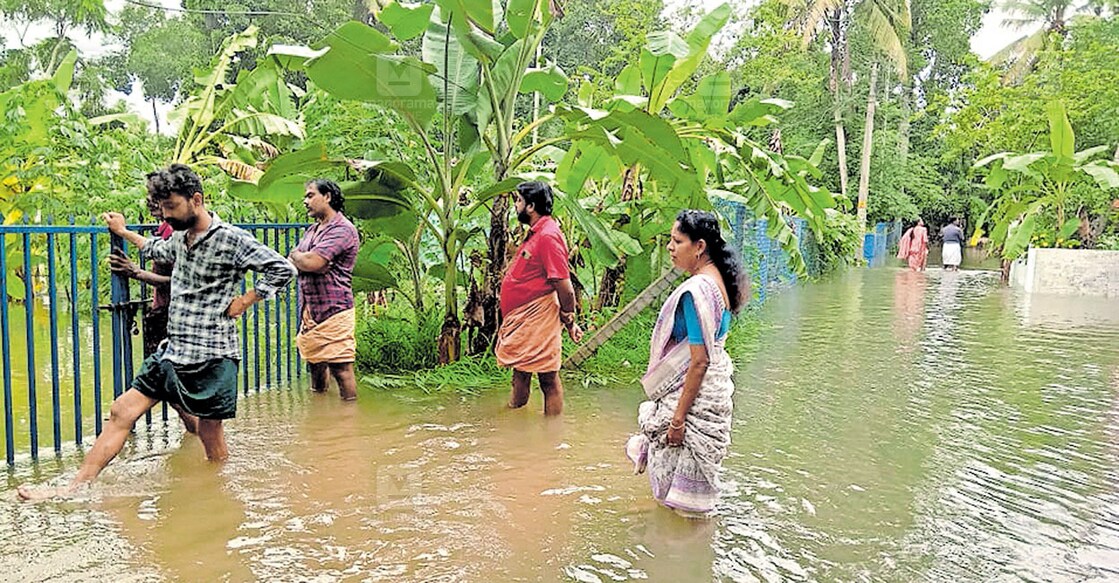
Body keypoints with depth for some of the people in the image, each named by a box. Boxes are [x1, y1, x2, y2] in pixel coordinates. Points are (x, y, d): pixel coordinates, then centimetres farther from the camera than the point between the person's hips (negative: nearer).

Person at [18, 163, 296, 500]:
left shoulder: (231, 239, -13)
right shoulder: (180, 238, 13)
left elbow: (283, 269, -17)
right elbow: (157, 250, 38)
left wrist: (245, 301, -14)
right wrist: (123, 232, 43)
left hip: (212, 358, -8)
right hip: (171, 353, 8)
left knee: (210, 436, 3)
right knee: (121, 412, 4)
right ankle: (74, 488, 8)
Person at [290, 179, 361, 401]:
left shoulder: (342, 229, -11)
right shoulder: (312, 230, 19)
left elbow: (311, 262, -21)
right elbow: (290, 264, 14)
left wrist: (296, 255, 1)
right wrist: (304, 259, -7)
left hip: (334, 313, -9)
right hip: (310, 313, 9)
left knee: (341, 369, -7)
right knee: (315, 365, 17)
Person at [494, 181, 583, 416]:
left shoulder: (548, 236, -18)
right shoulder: (535, 233, 15)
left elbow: (565, 288, -19)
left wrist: (569, 322, -10)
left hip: (537, 321, -10)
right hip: (522, 319, 10)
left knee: (548, 379, 0)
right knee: (520, 373, 18)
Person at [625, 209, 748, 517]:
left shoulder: (696, 290, -24)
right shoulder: (719, 281, 6)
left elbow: (699, 360, -24)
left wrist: (678, 417, -19)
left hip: (695, 391, -10)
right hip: (716, 385, 10)